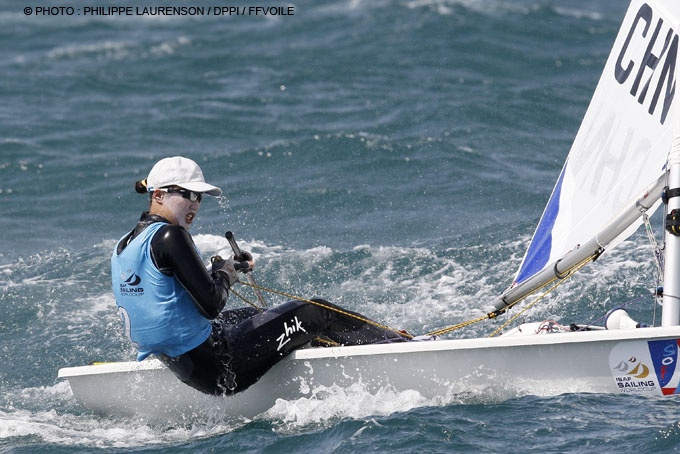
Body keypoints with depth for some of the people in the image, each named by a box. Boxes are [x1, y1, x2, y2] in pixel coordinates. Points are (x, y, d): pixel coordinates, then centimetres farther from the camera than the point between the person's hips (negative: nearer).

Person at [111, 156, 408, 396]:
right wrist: (224, 276, -2)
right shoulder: (169, 236, -20)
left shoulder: (123, 246, 9)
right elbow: (210, 306, -23)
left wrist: (218, 272, 14)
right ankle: (395, 344, 12)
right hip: (215, 369, -10)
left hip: (180, 366, 10)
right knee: (315, 313, 0)